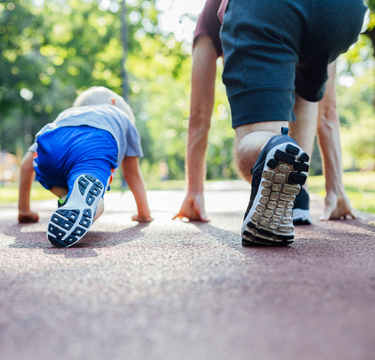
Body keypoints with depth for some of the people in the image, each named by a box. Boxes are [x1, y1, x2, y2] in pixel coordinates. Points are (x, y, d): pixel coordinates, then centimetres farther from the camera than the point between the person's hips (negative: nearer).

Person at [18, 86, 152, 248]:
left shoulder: (64, 115, 47)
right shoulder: (123, 117, 45)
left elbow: (27, 163, 42)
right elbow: (132, 174, 45)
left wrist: (24, 211, 49)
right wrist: (144, 214, 55)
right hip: (97, 147, -3)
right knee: (95, 206, -18)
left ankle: (67, 198, -5)